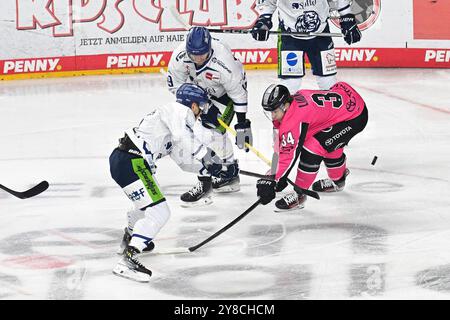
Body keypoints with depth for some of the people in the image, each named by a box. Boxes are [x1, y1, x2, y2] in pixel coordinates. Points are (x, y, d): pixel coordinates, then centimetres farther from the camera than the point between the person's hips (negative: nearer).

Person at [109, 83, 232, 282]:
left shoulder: (178, 117, 25)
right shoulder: (180, 111, -6)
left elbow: (184, 160, 25)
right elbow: (185, 139, -26)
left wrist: (211, 170, 16)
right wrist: (208, 155, -17)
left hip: (123, 159, 11)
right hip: (130, 163, -11)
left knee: (148, 203, 34)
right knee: (158, 213, -14)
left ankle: (130, 238, 58)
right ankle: (127, 261, -18)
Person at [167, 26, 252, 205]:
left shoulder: (223, 63, -39)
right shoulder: (180, 55, -29)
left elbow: (238, 93, -25)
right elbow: (176, 84, -11)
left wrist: (242, 124, -20)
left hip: (224, 94, -5)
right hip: (200, 90, 5)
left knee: (209, 133, -18)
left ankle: (205, 181, -4)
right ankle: (230, 173, 35)